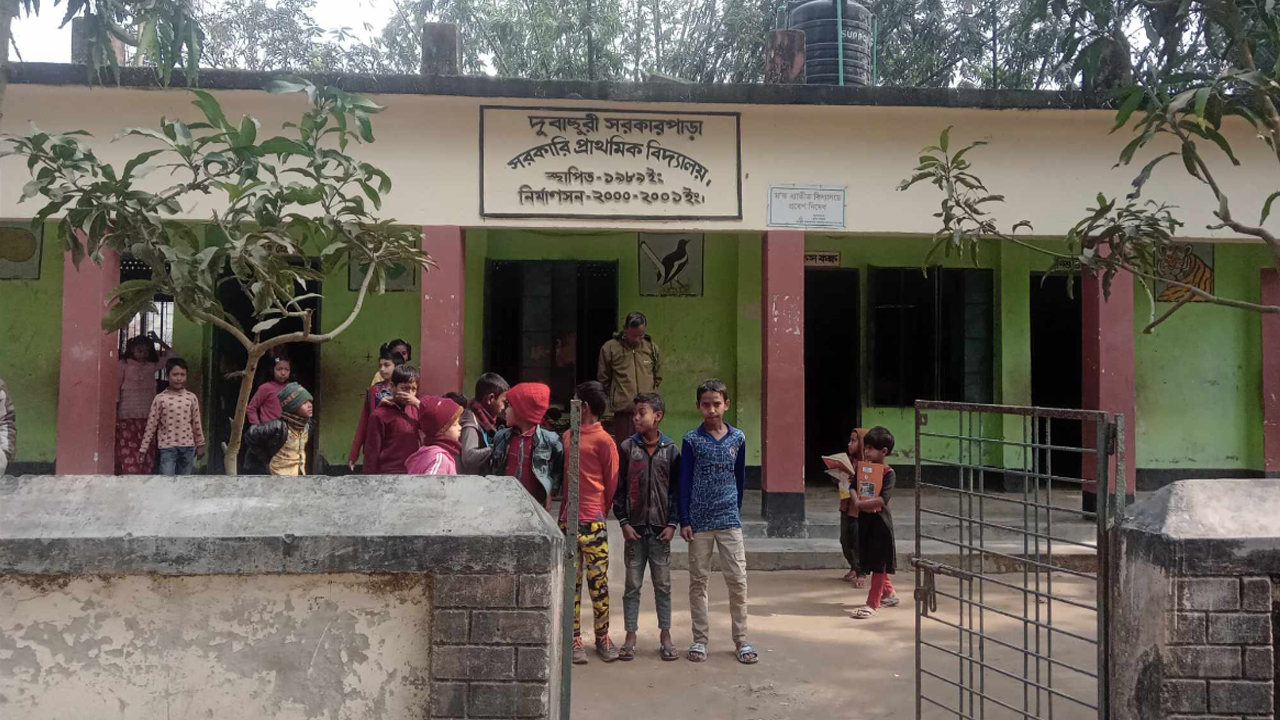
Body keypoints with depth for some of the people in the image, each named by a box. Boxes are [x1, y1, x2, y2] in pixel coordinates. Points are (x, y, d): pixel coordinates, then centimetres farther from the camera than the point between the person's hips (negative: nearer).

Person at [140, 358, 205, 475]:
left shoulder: (192, 398, 3)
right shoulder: (160, 398, -4)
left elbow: (196, 423, 8)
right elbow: (151, 424, -2)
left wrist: (200, 445, 10)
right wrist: (144, 447, -2)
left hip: (188, 446, 3)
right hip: (167, 446, -3)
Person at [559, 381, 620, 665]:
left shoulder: (603, 441, -5)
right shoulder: (567, 436, 12)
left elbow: (612, 484, -1)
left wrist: (600, 514, 6)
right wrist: (564, 508, 12)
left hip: (593, 523, -5)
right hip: (567, 521, 5)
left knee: (598, 582, 2)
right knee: (571, 583, 7)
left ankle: (603, 637, 15)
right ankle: (575, 639, 13)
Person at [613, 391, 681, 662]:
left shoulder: (671, 449, 1)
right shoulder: (627, 448, 0)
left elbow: (676, 488, 2)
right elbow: (618, 487, 2)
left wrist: (672, 523, -4)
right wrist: (623, 521, -5)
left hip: (661, 528, 0)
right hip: (635, 527, 0)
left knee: (663, 584, 7)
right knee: (633, 585, 6)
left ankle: (665, 635, 17)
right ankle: (630, 635, 14)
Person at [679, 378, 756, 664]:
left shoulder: (737, 438, 3)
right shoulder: (692, 440, -2)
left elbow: (740, 478, 13)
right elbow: (684, 482, -1)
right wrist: (684, 520, -4)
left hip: (729, 520, 1)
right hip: (698, 521, -1)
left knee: (738, 580, 1)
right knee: (698, 581, 7)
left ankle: (741, 639, 11)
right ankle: (700, 639, 16)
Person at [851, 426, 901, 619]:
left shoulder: (888, 473, -12)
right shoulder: (861, 467, 6)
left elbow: (883, 499, -22)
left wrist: (860, 504, -24)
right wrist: (855, 499, -17)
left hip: (880, 520, -7)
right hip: (864, 519, 7)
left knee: (879, 563, 0)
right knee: (872, 561, 17)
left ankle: (873, 604, 2)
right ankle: (888, 593, 35)